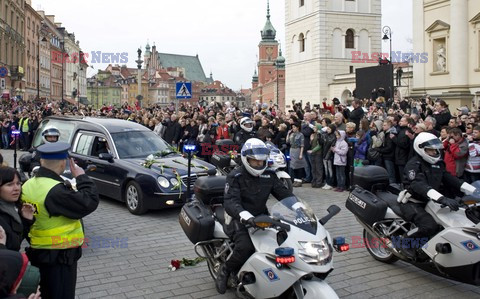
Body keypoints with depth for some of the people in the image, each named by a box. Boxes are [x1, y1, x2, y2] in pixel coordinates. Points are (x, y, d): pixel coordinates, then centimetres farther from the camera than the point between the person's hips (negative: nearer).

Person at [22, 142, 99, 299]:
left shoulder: (28, 186, 0)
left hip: (38, 251, 8)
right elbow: (89, 203, -25)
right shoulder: (56, 191, -26)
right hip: (60, 256, -8)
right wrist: (82, 177, -13)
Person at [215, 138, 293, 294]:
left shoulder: (269, 176, 9)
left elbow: (284, 194, 7)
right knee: (245, 247, -33)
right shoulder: (235, 177, -9)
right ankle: (225, 270, -3)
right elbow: (230, 201, -23)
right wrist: (245, 215, -42)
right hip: (240, 219, -5)